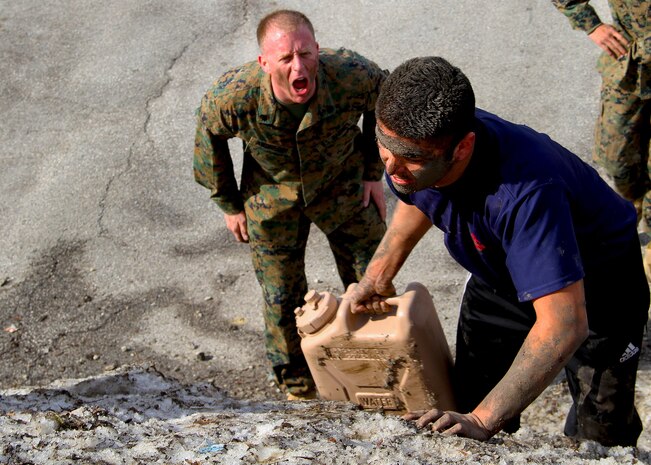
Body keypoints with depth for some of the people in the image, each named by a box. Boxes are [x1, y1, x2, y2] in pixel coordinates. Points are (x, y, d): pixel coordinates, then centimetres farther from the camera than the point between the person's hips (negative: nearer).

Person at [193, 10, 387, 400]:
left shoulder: (352, 76, -34)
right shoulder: (233, 96, -34)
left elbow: (383, 99, -7)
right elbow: (209, 134, -9)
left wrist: (374, 173, -2)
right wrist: (229, 203, -1)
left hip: (343, 184, 1)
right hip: (273, 193, 0)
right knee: (282, 295, 8)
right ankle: (296, 382, 35)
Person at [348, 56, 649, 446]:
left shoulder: (524, 191, -47)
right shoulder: (412, 143, -24)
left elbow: (563, 325, -48)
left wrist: (483, 420, -49)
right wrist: (378, 276, 3)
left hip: (593, 279, -6)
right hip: (498, 275, 6)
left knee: (599, 435, -2)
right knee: (469, 404, 7)